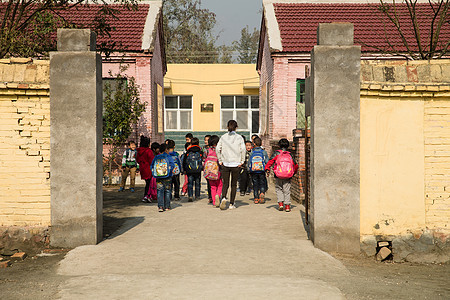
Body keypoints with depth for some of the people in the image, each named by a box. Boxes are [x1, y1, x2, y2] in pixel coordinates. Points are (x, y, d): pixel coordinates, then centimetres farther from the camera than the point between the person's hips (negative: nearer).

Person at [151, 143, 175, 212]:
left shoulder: (156, 157, 7)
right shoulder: (168, 156, -4)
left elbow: (152, 166, 7)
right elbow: (172, 165, -13)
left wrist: (154, 173, 10)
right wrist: (169, 171, -2)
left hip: (158, 177, 2)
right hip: (167, 178, -2)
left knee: (160, 191, 2)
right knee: (167, 191, 9)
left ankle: (160, 206, -11)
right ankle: (167, 206, 13)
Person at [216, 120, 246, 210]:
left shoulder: (223, 137, 2)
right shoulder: (239, 137, -2)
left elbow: (218, 149, -2)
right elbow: (243, 149, -11)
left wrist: (220, 160, 5)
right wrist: (242, 161, -3)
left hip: (225, 163, 1)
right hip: (236, 164, -1)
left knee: (225, 183, 8)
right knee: (234, 185, 10)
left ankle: (223, 197, -19)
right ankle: (231, 204, 11)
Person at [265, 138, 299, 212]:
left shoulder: (276, 153, 3)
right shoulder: (290, 154, 9)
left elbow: (270, 161, -10)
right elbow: (296, 165, 11)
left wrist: (267, 169, -9)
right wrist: (294, 172, 27)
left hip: (278, 176, -1)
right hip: (288, 176, 1)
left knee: (278, 189, 15)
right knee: (287, 190, 8)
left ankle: (280, 203, 2)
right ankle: (287, 205, 3)